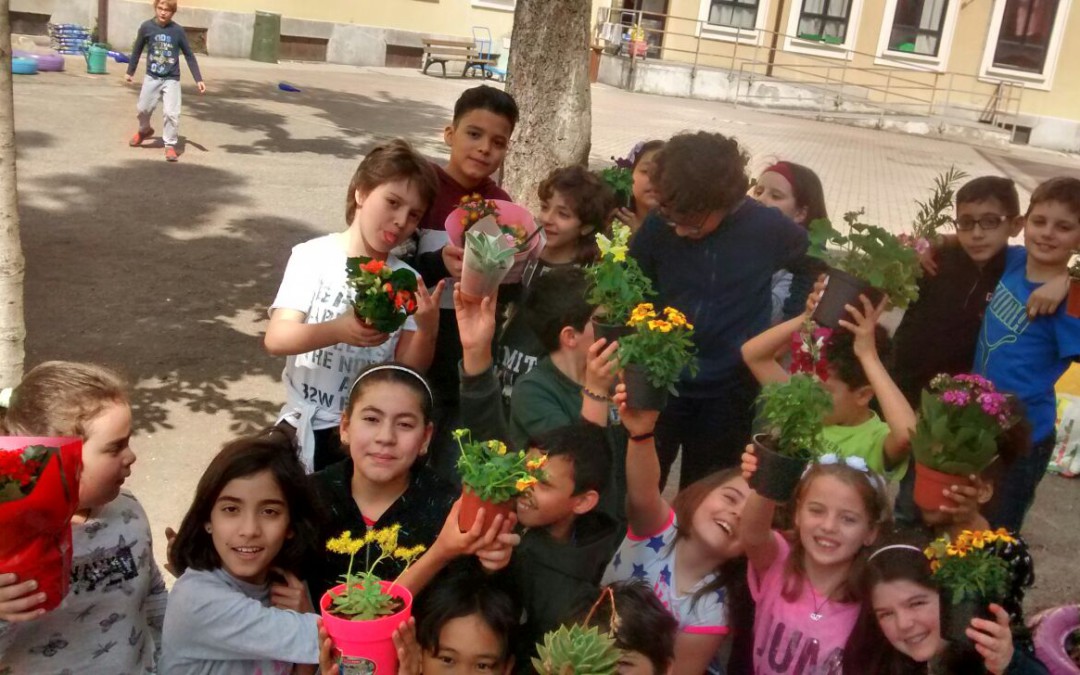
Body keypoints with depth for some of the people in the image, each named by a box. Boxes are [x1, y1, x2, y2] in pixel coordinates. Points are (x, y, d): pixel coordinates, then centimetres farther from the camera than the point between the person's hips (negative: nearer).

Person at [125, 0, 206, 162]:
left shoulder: (178, 30, -9)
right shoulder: (146, 27, -7)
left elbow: (189, 55, -2)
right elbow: (137, 50, 7)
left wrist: (198, 79, -6)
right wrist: (130, 72, 14)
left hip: (172, 79, -2)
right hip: (151, 77, 2)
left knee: (171, 113, -12)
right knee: (143, 108, 10)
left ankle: (170, 145, 4)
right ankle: (144, 131, 42)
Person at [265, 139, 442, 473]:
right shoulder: (314, 255, -8)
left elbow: (409, 368, -4)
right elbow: (276, 338, -18)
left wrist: (427, 330, -25)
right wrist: (337, 330, -36)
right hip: (307, 427, -2)